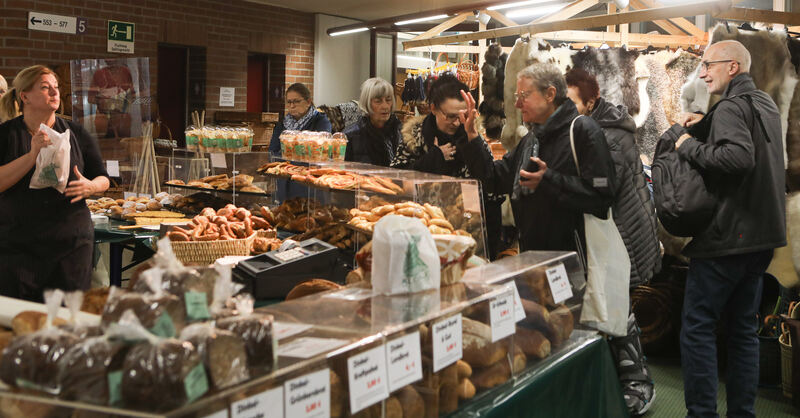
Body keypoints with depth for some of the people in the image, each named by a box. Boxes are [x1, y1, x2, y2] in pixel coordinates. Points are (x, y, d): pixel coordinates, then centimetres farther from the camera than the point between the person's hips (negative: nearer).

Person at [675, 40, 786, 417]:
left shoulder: (731, 107, -14)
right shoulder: (765, 104, 17)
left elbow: (739, 156, -29)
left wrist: (690, 146, -17)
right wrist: (706, 125, 9)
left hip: (727, 236, -9)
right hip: (760, 235, 9)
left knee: (697, 327, -3)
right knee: (743, 328, 13)